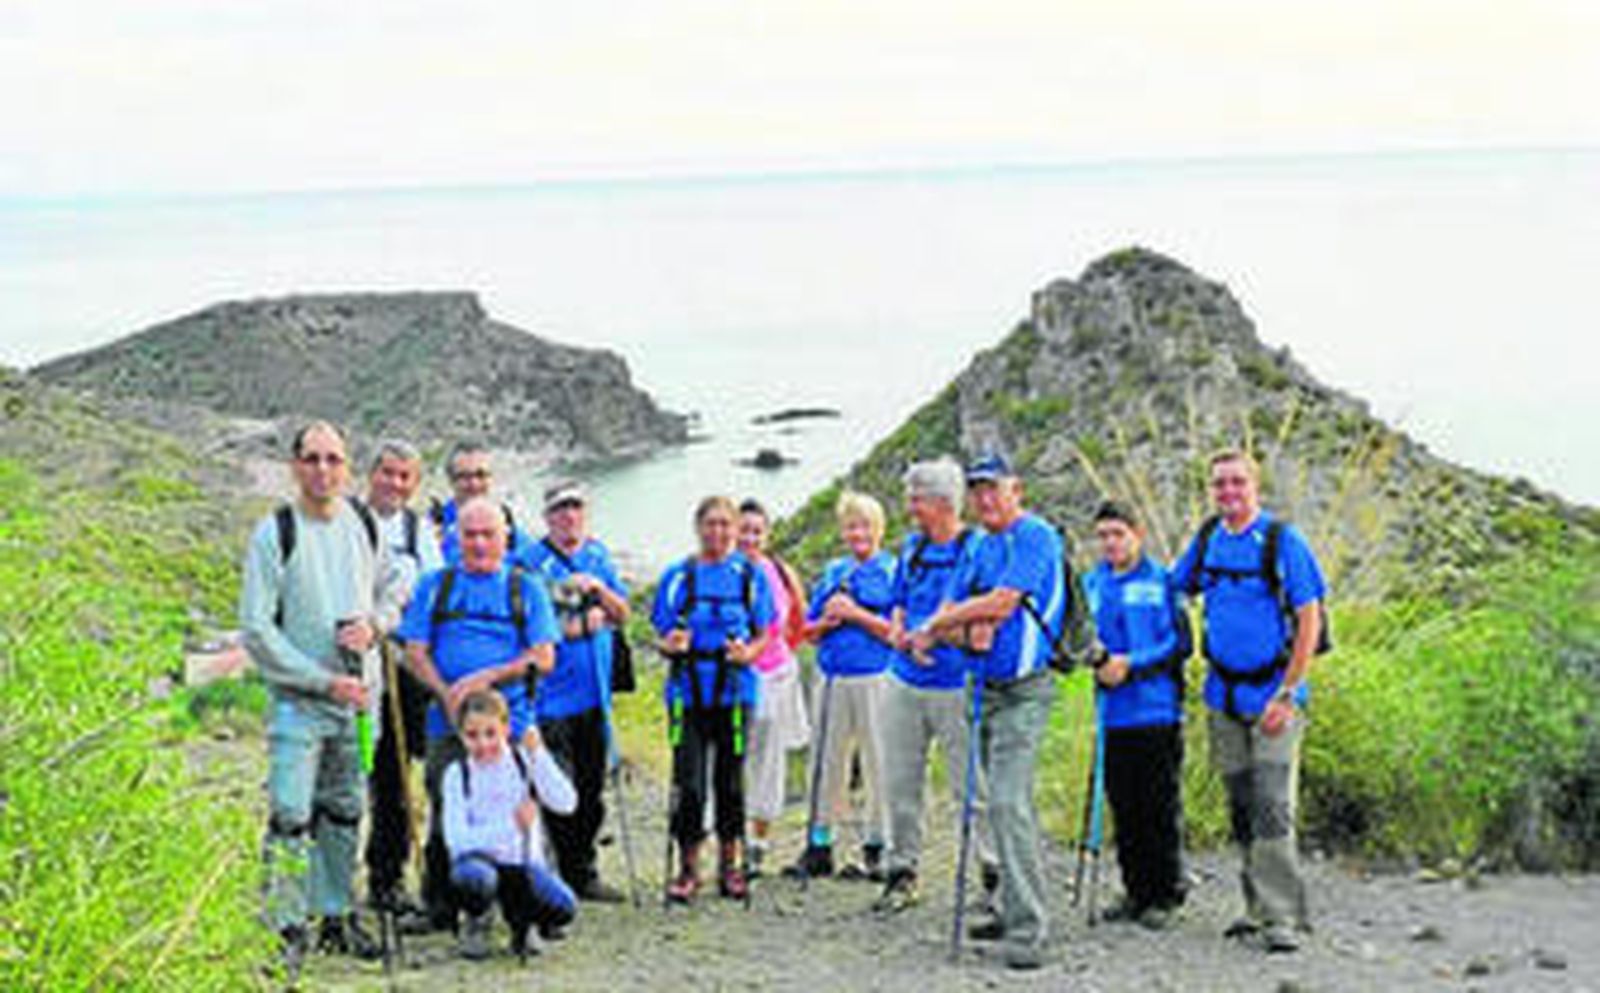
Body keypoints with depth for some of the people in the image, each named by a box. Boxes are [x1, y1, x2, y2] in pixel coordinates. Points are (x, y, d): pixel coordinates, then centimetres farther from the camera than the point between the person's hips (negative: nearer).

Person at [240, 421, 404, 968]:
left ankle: (337, 915, 24)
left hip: (358, 696, 5)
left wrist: (373, 624, -6)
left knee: (344, 812, 13)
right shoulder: (275, 534, -9)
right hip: (299, 700, -5)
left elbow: (391, 592, 18)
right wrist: (323, 681, -14)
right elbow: (256, 629, -11)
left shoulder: (364, 524, 6)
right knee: (290, 817, -10)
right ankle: (285, 927, -2)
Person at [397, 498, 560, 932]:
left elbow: (543, 658, 4)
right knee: (445, 816, -2)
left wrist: (488, 677, -10)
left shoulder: (526, 588, 12)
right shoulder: (435, 585, 14)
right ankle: (439, 908, 8)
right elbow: (415, 652, 7)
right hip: (448, 722, 1)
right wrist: (447, 694, -10)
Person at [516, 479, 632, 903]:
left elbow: (622, 614, 13)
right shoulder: (531, 560, -4)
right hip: (551, 695, -6)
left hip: (594, 693, 6)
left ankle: (582, 874, 18)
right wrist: (577, 625, -11)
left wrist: (598, 588, -5)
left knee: (591, 789, 10)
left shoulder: (599, 556, 14)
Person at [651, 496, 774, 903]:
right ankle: (688, 866, 6)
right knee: (688, 781, -6)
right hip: (688, 691, 0)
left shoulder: (750, 575, 6)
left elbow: (763, 636, 8)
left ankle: (730, 863, 20)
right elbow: (664, 636, 8)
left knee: (731, 777, 6)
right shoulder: (677, 576, 6)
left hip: (734, 691, 0)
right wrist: (671, 645, -15)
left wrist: (748, 652, -13)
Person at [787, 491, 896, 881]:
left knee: (878, 765, -2)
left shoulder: (893, 571, 0)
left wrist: (855, 614, -14)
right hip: (832, 679, 5)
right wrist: (827, 622, -4)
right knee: (826, 763, 9)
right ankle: (819, 846, 17)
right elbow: (809, 632, 17)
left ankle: (875, 850, 6)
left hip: (876, 678, -5)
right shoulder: (833, 572, 16)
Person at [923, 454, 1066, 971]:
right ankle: (1016, 910, 26)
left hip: (1023, 691, -9)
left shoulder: (1035, 537, -10)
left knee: (1009, 803, -17)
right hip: (988, 689, 9)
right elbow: (952, 612, 12)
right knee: (1005, 804, 15)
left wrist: (939, 621, -5)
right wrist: (963, 632, -13)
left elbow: (1000, 604, -20)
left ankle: (1028, 929, -17)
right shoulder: (982, 548, 16)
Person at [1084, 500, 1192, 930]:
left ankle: (1166, 896, 8)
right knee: (1124, 809, 9)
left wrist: (1132, 664, -16)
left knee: (1161, 809, 0)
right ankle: (1136, 891, 19)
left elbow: (1180, 642, -7)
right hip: (1113, 715, 5)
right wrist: (1096, 661, -5)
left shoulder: (1161, 581, -2)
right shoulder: (1093, 584, 12)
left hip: (1157, 712, -5)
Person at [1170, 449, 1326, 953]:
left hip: (1273, 692, -5)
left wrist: (1286, 694, -14)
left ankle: (1283, 916, -9)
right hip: (1223, 693, 5)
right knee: (1241, 807, 11)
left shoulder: (1283, 540, -7)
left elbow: (1309, 621, -9)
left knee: (1272, 806, -11)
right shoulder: (1206, 539, 8)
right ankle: (1259, 907, 20)